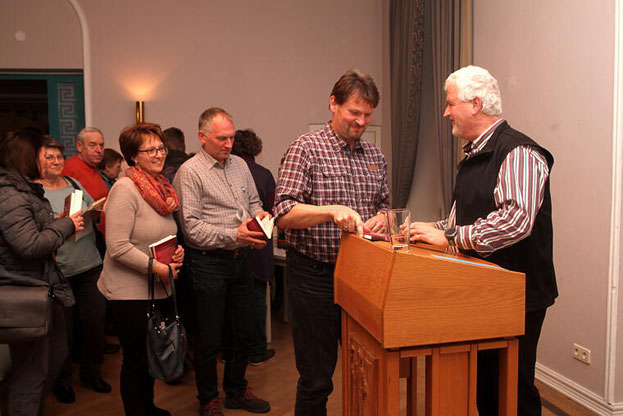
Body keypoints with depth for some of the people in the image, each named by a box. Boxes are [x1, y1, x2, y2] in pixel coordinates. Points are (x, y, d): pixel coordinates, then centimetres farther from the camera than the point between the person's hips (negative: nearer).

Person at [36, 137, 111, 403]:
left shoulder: (74, 183, 12)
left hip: (90, 265, 5)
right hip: (59, 270, -5)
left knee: (95, 321, 11)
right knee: (62, 328, 6)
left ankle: (91, 372, 31)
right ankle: (61, 379, 28)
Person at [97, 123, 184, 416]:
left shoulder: (161, 187, 8)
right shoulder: (125, 189, -16)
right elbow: (118, 247, -23)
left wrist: (177, 251, 1)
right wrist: (158, 267, -21)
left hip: (160, 290, 8)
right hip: (131, 291, -8)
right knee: (136, 361, 8)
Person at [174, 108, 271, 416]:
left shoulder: (239, 164, 10)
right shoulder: (190, 172, -11)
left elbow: (254, 201, 19)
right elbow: (191, 226, -16)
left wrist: (260, 215, -4)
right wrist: (233, 235, -23)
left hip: (240, 260, 7)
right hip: (209, 263, -6)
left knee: (243, 332, 17)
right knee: (209, 340, 7)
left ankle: (236, 391, 37)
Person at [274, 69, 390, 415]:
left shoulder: (375, 156, 11)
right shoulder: (305, 149, -7)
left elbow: (384, 205, 21)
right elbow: (283, 214, -16)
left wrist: (381, 219, -2)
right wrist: (332, 210, -30)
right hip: (315, 274, -5)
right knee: (316, 379, 7)